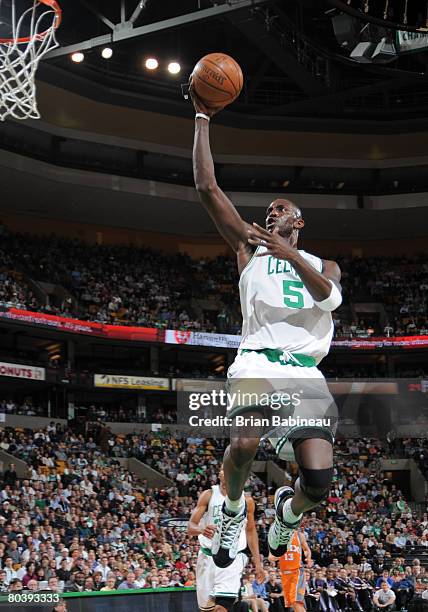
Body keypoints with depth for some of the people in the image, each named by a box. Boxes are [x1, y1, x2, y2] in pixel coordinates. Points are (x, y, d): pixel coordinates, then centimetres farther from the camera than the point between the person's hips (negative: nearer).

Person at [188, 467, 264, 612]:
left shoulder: (247, 500, 4)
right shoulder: (208, 495, 0)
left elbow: (250, 531, 15)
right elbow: (190, 527, -6)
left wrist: (257, 562, 10)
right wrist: (202, 530, -30)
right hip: (208, 555, 1)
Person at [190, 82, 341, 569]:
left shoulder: (322, 264, 24)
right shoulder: (249, 248, 20)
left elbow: (330, 296, -2)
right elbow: (207, 188, 11)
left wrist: (288, 254, -14)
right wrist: (202, 117, 11)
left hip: (306, 373, 2)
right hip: (258, 361, -1)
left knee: (319, 482, -13)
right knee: (243, 445, -31)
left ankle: (289, 508, 24)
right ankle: (232, 510, 2)